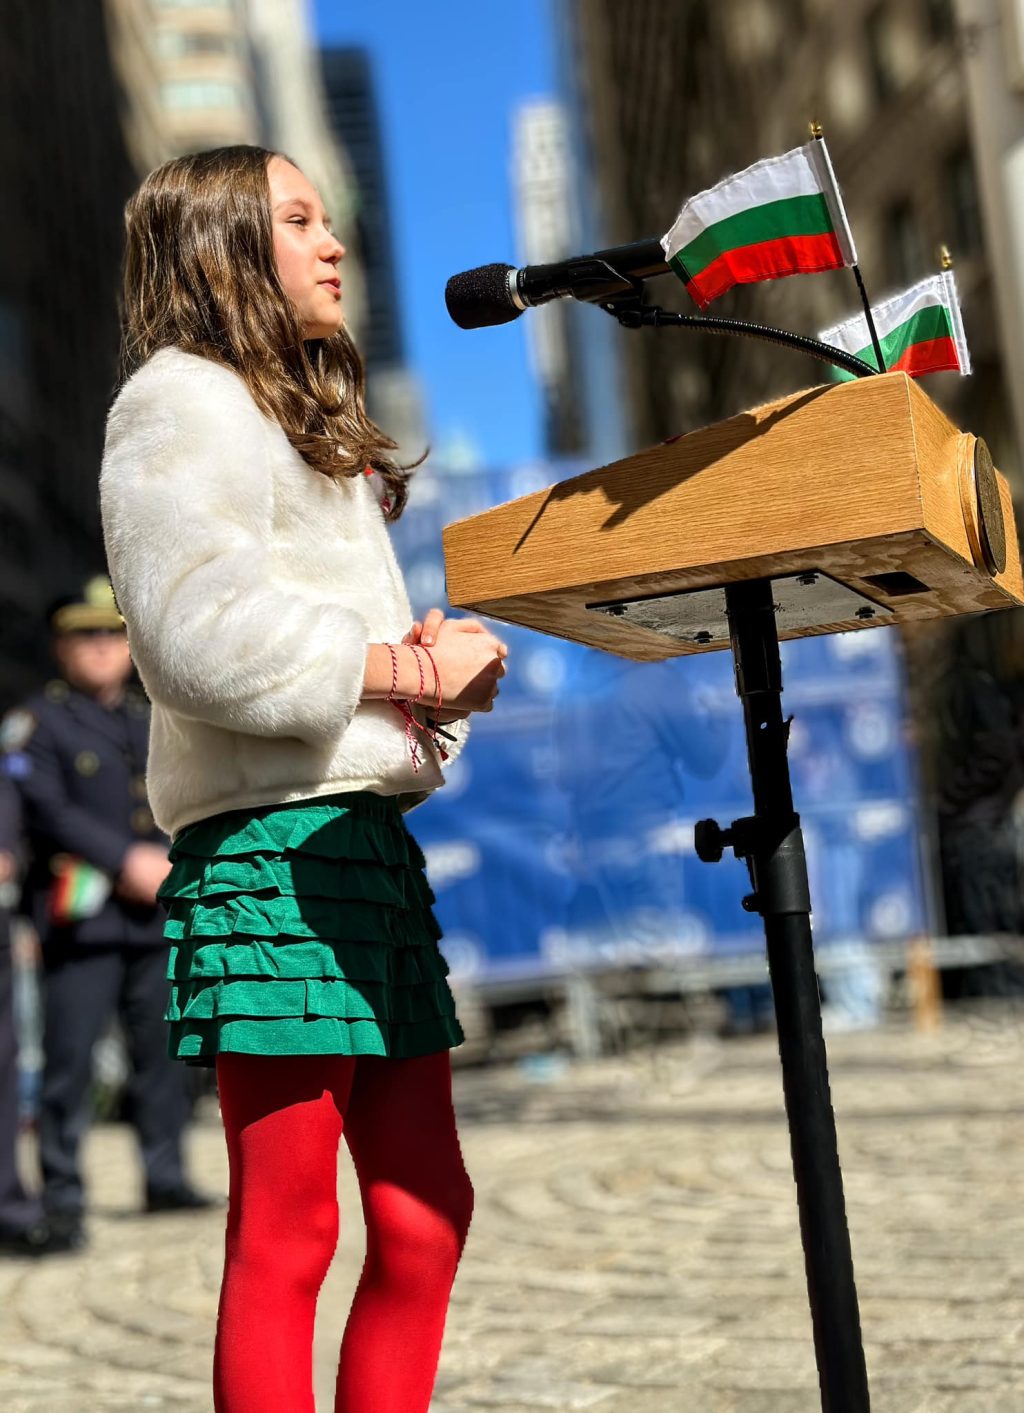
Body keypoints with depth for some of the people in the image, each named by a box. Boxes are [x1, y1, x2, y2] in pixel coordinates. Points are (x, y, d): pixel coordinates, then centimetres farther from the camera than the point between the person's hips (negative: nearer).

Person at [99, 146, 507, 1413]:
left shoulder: (307, 421, 28)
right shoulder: (182, 401, -2)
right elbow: (202, 639, -16)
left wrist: (435, 665, 3)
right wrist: (403, 667, -11)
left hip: (369, 831, 9)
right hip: (270, 838, -9)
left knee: (426, 1213, 9)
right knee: (285, 1238, -5)